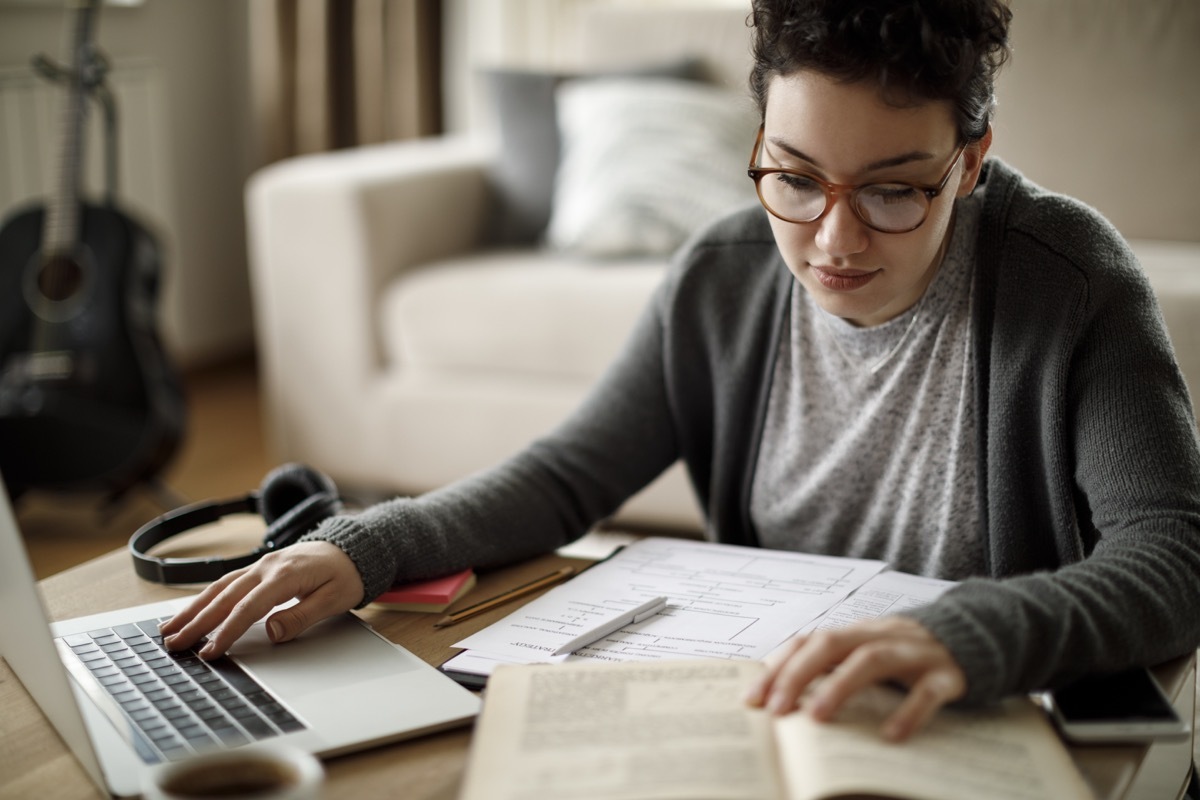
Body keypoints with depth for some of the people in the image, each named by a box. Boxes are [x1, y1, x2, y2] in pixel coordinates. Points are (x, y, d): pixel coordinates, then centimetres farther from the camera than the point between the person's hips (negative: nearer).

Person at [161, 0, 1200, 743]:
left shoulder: (1072, 285, -15)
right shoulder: (724, 279, -4)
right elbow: (570, 474, 2)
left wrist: (968, 632, -46)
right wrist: (364, 547, -16)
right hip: (770, 716, 3)